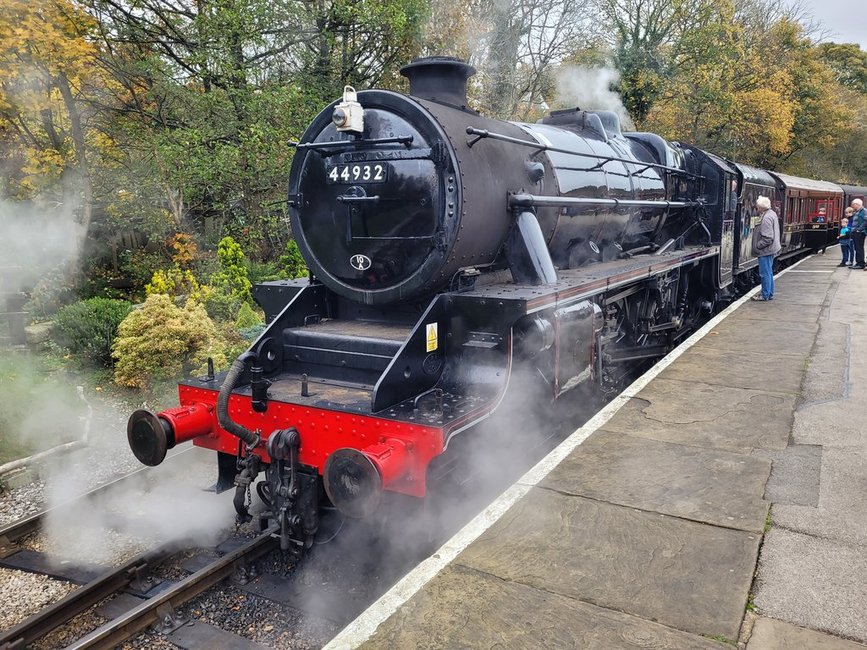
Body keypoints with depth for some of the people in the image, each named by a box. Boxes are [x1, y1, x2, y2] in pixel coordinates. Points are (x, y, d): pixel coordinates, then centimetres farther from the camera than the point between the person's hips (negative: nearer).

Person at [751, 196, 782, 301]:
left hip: (766, 250, -11)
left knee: (765, 273, -1)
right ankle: (770, 293, 28)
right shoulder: (772, 213, 9)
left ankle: (765, 295, 6)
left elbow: (768, 238, -25)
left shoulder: (766, 219, -23)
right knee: (769, 272, 18)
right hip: (772, 249, 11)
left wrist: (757, 246, -16)